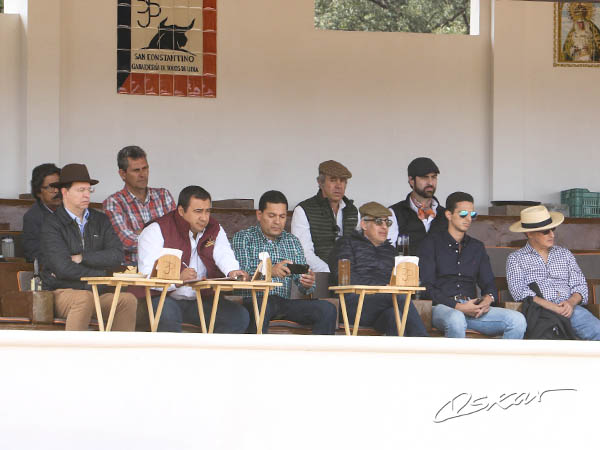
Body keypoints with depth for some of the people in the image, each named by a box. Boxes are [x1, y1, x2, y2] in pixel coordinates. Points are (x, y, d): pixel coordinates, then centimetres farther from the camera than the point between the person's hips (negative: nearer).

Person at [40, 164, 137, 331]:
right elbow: (63, 269, -15)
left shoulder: (100, 220, 12)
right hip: (61, 293, -5)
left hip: (97, 293, 5)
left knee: (128, 299, -22)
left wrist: (81, 258, -9)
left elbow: (116, 256, -1)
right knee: (85, 298, -36)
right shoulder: (52, 224, -5)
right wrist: (101, 273, -4)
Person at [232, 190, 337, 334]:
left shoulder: (292, 241, 19)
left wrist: (307, 284, -13)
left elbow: (300, 278, 13)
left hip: (285, 302, 5)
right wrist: (269, 272, -27)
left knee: (327, 309, -19)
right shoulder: (243, 238, 6)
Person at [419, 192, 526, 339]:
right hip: (443, 307, -5)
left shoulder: (477, 247, 25)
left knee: (517, 320, -22)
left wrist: (488, 299, -4)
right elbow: (427, 287, -1)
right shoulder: (432, 243, 9)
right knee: (456, 319, -42)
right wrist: (457, 306, -14)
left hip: (473, 309, 5)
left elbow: (488, 283, 22)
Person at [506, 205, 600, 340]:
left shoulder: (565, 254, 24)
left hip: (570, 309, 4)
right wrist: (553, 307, -15)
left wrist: (571, 302, -8)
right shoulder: (516, 259, 11)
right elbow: (519, 291, -4)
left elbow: (580, 285, 17)